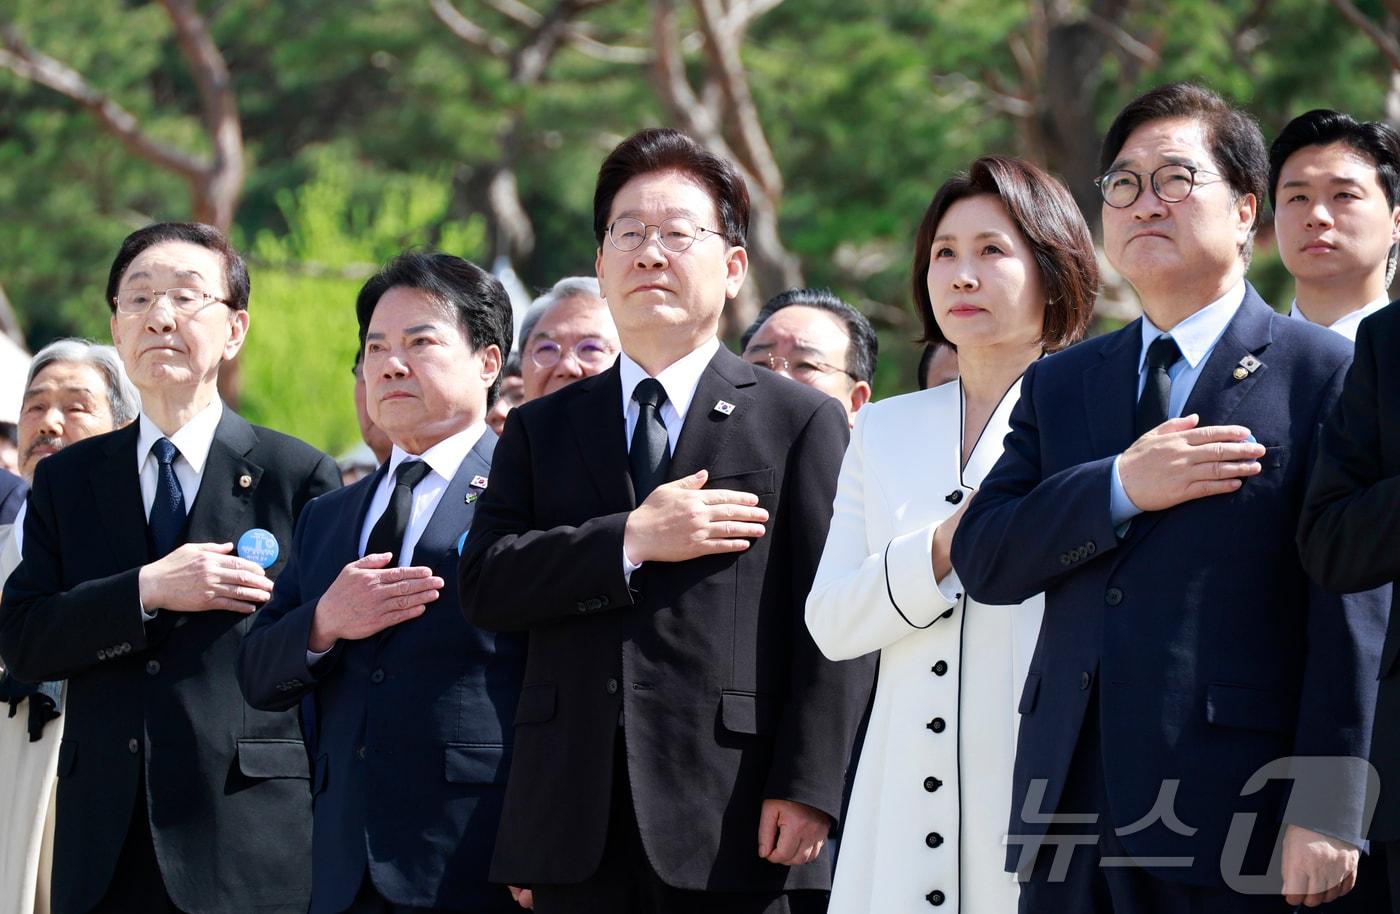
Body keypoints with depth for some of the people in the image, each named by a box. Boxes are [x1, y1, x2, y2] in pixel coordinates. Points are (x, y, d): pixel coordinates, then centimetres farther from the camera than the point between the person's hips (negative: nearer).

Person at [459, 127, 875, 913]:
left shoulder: (802, 424, 6)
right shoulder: (541, 431, 17)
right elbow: (484, 583, 2)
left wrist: (807, 788, -12)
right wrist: (630, 542, -10)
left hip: (735, 828, -3)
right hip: (577, 836, 3)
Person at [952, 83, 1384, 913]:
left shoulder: (1325, 374, 0)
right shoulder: (1059, 385, 17)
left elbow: (1350, 605, -6)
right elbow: (982, 561, 6)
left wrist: (1327, 811, -13)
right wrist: (1120, 488, -10)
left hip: (1233, 815, -5)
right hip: (1072, 808, 5)